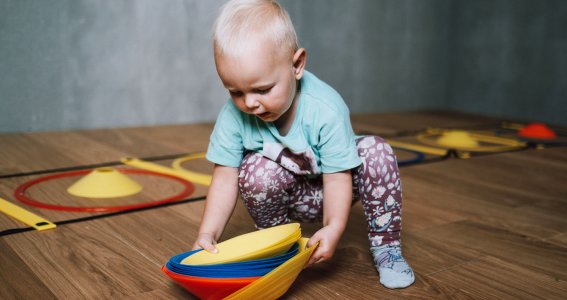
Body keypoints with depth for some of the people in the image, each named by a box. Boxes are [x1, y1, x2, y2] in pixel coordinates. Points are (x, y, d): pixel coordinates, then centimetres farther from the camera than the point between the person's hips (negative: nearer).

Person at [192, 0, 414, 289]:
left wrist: (334, 227, -40)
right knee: (256, 170, -31)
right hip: (286, 195, 1)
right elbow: (225, 179, -20)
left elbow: (337, 176, -27)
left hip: (327, 191, -1)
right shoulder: (233, 115, -24)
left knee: (376, 151, -25)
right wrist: (207, 234, -29)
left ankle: (386, 246, -8)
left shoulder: (326, 109, -31)